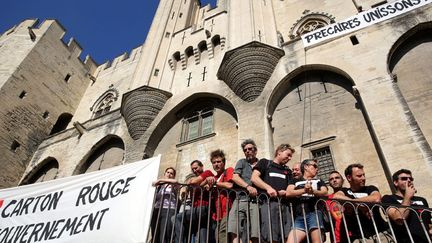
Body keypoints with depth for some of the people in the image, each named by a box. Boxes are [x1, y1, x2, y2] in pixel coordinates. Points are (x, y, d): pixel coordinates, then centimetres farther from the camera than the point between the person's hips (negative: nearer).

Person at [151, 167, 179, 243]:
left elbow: (175, 181, -13)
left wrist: (160, 180, -7)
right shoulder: (158, 186, 23)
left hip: (168, 211, -4)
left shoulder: (173, 186, 11)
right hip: (156, 210, 5)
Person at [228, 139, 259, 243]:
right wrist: (248, 186, -9)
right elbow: (235, 177, 7)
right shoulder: (241, 162, 22)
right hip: (241, 199, 1)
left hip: (255, 201, -1)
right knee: (234, 232, -14)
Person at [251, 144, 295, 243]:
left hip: (283, 204, 5)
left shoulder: (288, 171, 29)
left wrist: (286, 192, -5)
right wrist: (268, 187, -12)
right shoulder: (265, 162, 15)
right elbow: (254, 178, 1)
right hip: (268, 202, -5)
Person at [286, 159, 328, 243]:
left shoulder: (319, 181, 24)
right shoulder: (295, 181, 21)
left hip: (314, 213, -1)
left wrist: (313, 191, -18)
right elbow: (288, 193, 2)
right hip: (299, 216, 1)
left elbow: (325, 193, 3)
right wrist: (304, 190, -14)